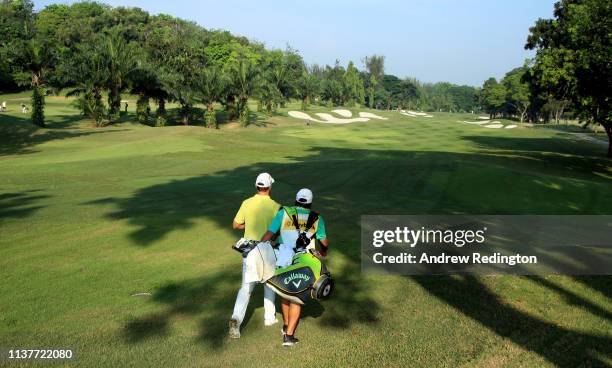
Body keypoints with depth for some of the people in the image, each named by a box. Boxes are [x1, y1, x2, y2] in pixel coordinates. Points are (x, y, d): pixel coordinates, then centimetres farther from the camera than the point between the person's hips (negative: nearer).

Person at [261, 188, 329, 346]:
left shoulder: (284, 213, -2)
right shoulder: (316, 219, 1)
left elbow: (269, 234, -7)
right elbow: (324, 242, 9)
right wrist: (323, 253, 31)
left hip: (283, 260, 1)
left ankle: (286, 325, 36)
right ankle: (288, 335, 2)